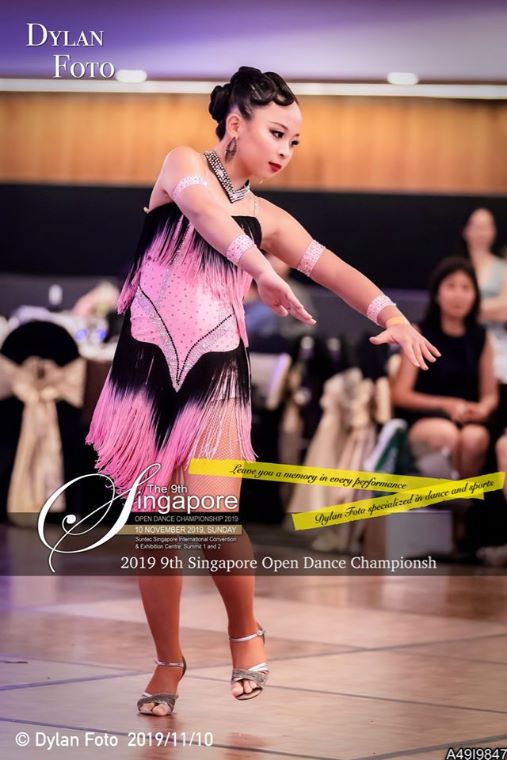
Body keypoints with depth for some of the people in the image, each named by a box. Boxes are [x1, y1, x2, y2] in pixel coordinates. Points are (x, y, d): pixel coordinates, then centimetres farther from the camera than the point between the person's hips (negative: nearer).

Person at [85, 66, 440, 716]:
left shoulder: (267, 218, 14)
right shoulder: (183, 163, 4)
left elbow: (334, 269, 4)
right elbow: (204, 207, -19)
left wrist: (393, 317, -15)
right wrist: (264, 272, -35)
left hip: (216, 373, 2)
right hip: (145, 366, -1)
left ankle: (245, 631, 12)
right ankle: (168, 661, 19)